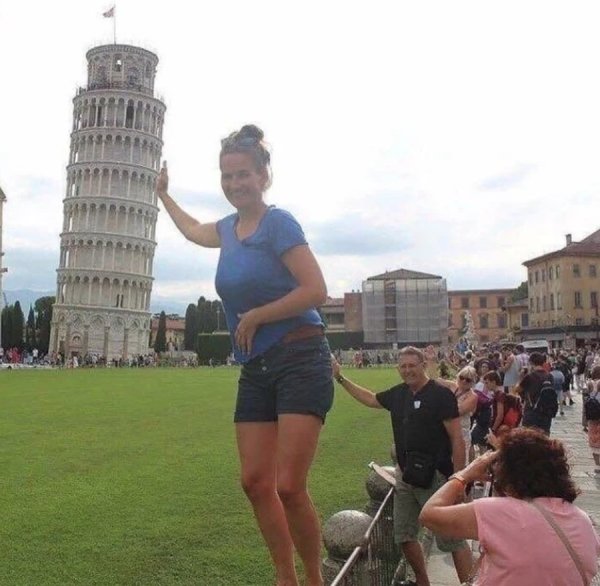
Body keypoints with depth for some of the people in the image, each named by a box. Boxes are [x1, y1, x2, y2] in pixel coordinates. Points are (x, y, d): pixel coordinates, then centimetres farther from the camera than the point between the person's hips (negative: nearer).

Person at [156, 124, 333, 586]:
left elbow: (316, 291, -17)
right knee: (256, 483, 5)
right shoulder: (229, 228, 14)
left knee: (289, 487, -13)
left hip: (300, 361, -8)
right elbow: (193, 231, 39)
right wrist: (163, 195, 50)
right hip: (256, 369, 8)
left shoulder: (278, 222, -9)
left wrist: (254, 316, -11)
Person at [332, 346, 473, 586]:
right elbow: (370, 398, 25)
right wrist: (340, 378, 22)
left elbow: (457, 440, -14)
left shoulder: (441, 395, -12)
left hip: (435, 477, -7)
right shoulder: (398, 394, 7)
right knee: (404, 535, 15)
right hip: (405, 476, 7)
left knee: (452, 539, -3)